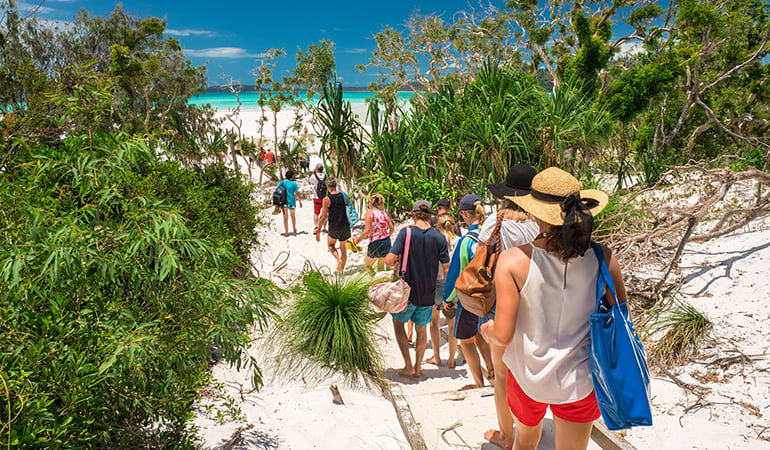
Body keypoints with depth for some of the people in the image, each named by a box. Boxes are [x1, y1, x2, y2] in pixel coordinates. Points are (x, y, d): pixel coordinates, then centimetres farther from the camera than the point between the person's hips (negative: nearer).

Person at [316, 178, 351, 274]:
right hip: (345, 226, 3)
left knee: (330, 245, 21)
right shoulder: (344, 196, 0)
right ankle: (341, 269, 22)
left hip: (334, 228, -3)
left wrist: (318, 231, -4)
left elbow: (323, 217, -11)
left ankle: (339, 260, -4)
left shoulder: (327, 199, -12)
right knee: (343, 247, 19)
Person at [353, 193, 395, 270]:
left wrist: (358, 240, -5)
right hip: (387, 243, 6)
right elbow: (392, 229, 9)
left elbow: (367, 231, -16)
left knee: (367, 265, 17)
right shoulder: (384, 213, 7)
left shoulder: (369, 213, -8)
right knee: (381, 267, 23)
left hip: (376, 244, -6)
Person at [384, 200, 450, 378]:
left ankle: (408, 366, 17)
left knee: (398, 322, 20)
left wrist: (394, 262, 4)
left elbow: (389, 259, -20)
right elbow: (447, 269, -3)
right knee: (421, 329, 20)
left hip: (407, 290, -3)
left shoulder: (406, 232, -13)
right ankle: (418, 368, 28)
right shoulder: (439, 237, -5)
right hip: (428, 294, 3)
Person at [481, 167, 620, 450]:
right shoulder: (603, 259, -16)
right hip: (580, 382, 1)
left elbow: (503, 335, -19)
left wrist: (486, 330, 4)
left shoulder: (513, 261, -21)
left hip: (528, 376, 0)